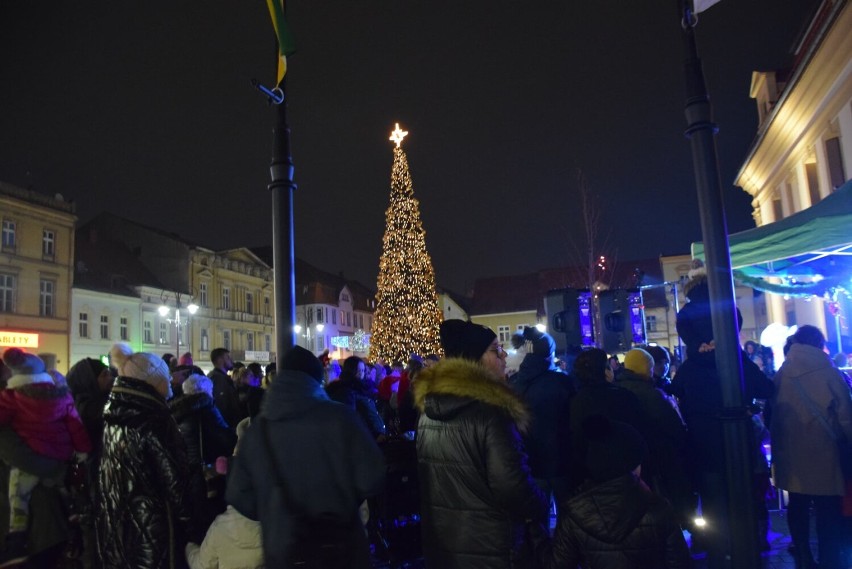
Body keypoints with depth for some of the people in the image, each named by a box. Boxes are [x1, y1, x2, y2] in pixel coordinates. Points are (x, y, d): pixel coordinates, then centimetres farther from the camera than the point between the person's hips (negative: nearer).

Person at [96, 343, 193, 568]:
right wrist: (186, 518, -4)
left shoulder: (112, 418, 1)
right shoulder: (154, 421, -21)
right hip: (152, 528, -7)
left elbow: (107, 480, 11)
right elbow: (175, 479, -16)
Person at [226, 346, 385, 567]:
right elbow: (370, 479, -16)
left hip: (281, 550, 3)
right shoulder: (339, 416, -15)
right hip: (338, 545, -3)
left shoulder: (257, 428, -5)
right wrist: (344, 501, 4)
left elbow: (238, 494, -2)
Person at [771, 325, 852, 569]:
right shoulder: (829, 373, -9)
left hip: (791, 453, 4)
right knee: (827, 510, 5)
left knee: (797, 507, 16)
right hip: (822, 453, -4)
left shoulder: (781, 375, 1)